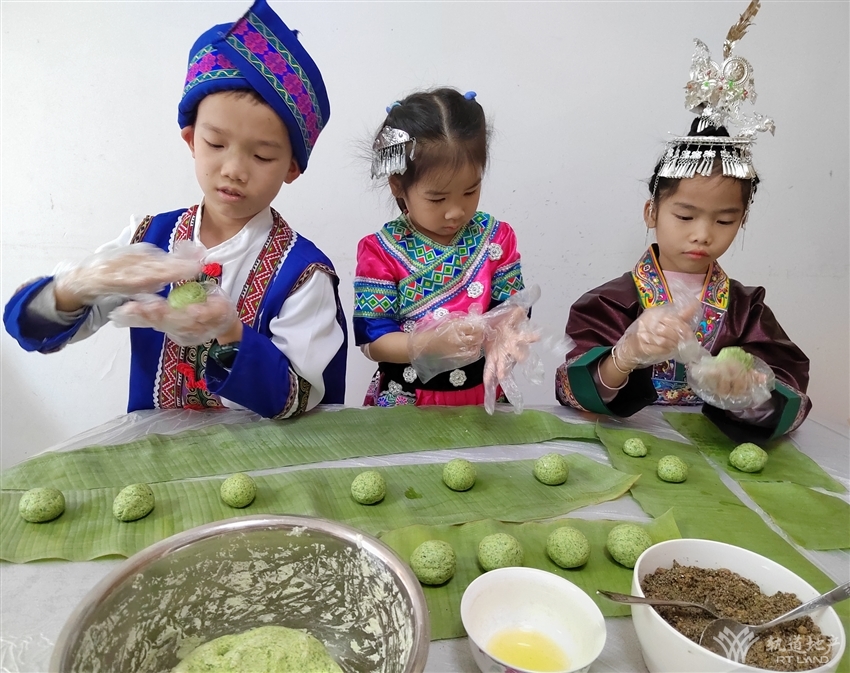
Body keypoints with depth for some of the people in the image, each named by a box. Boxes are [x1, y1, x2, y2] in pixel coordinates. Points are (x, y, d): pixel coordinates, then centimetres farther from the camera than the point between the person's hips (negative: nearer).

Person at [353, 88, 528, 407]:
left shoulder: (497, 238, -1)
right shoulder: (380, 251, -8)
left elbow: (512, 309, 1)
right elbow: (374, 341, -10)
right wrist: (434, 342, -26)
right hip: (406, 403, -3)